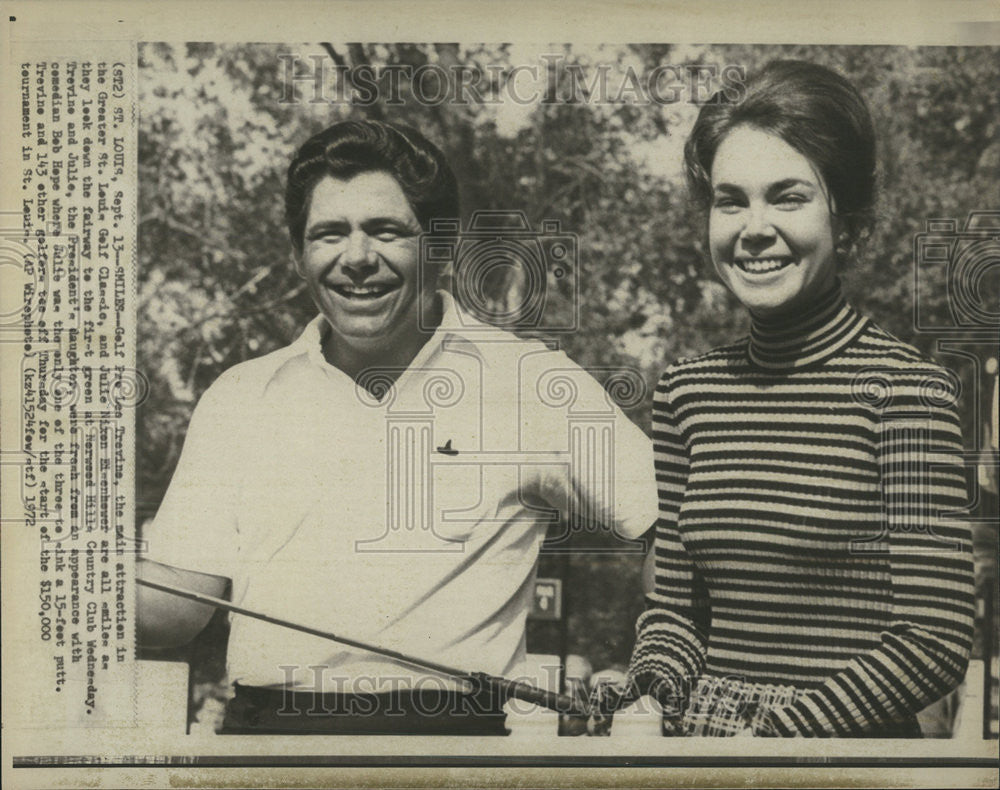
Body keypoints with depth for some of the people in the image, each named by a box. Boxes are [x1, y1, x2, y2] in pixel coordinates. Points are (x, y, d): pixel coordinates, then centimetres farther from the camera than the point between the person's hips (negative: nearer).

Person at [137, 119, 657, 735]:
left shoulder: (530, 383, 3)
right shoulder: (240, 397, 12)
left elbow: (684, 528, 6)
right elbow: (179, 607, 11)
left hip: (447, 728, -2)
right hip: (264, 721, 3)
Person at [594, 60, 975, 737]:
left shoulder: (904, 386, -8)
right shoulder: (688, 388, 5)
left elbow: (937, 640, -9)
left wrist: (772, 733, -13)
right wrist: (647, 700, -6)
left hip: (851, 738, -4)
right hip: (694, 733, 4)